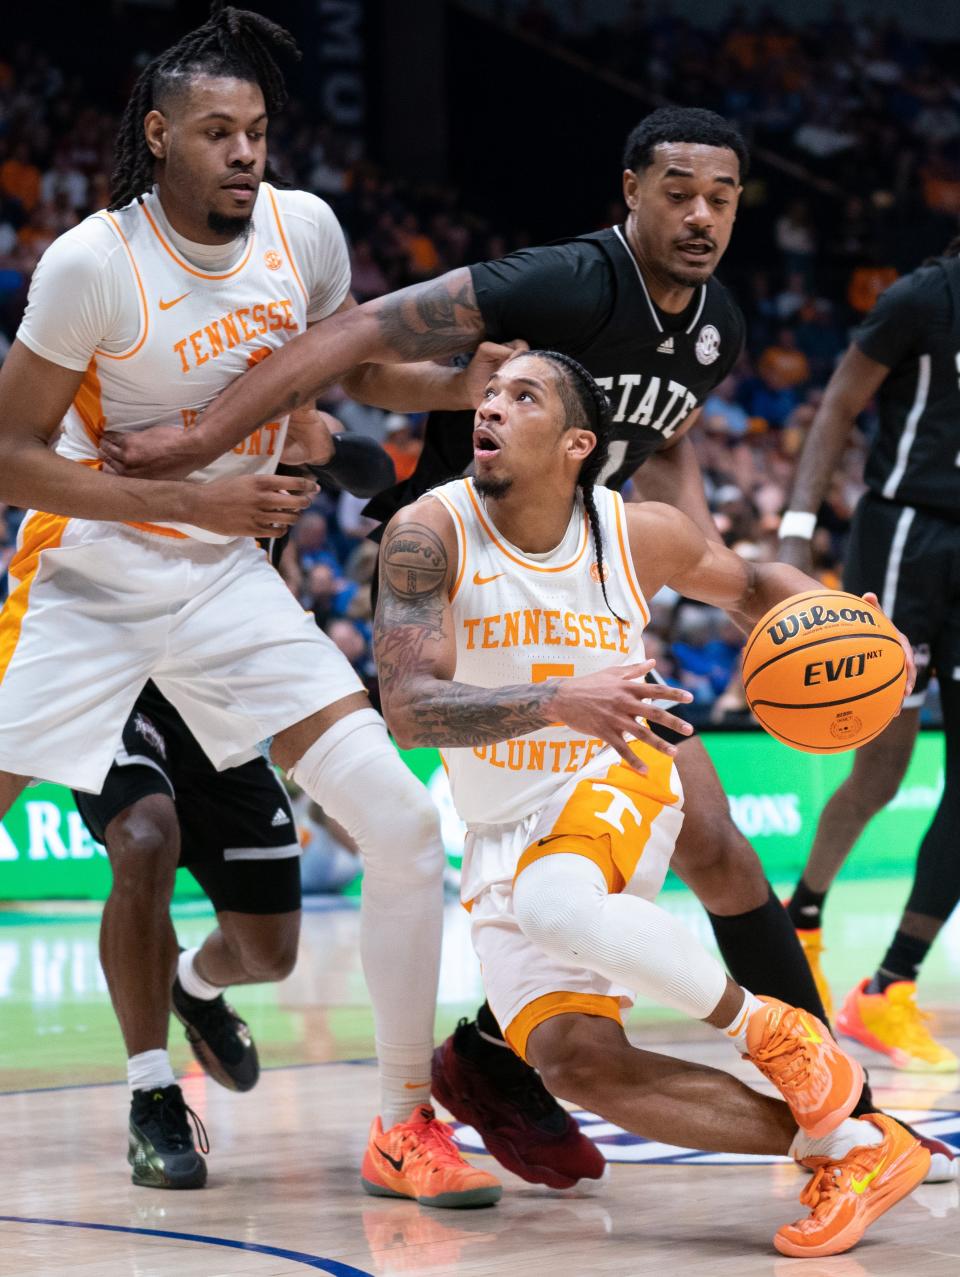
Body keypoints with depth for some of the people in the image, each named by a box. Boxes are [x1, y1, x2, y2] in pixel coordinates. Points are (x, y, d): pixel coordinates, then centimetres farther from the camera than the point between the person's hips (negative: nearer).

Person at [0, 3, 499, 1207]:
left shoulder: (305, 229, -5)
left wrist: (310, 413, -2)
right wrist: (192, 499, -20)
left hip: (229, 581, 3)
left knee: (404, 825, -9)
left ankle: (406, 1120, 4)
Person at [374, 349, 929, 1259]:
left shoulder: (640, 535, -7)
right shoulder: (430, 534, -15)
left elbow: (752, 585, 14)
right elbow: (408, 707, -27)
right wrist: (562, 700, -43)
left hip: (614, 789, -1)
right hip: (502, 841, 1)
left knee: (553, 902, -37)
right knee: (574, 1062, -20)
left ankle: (769, 1030, -18)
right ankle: (849, 1150, -14)